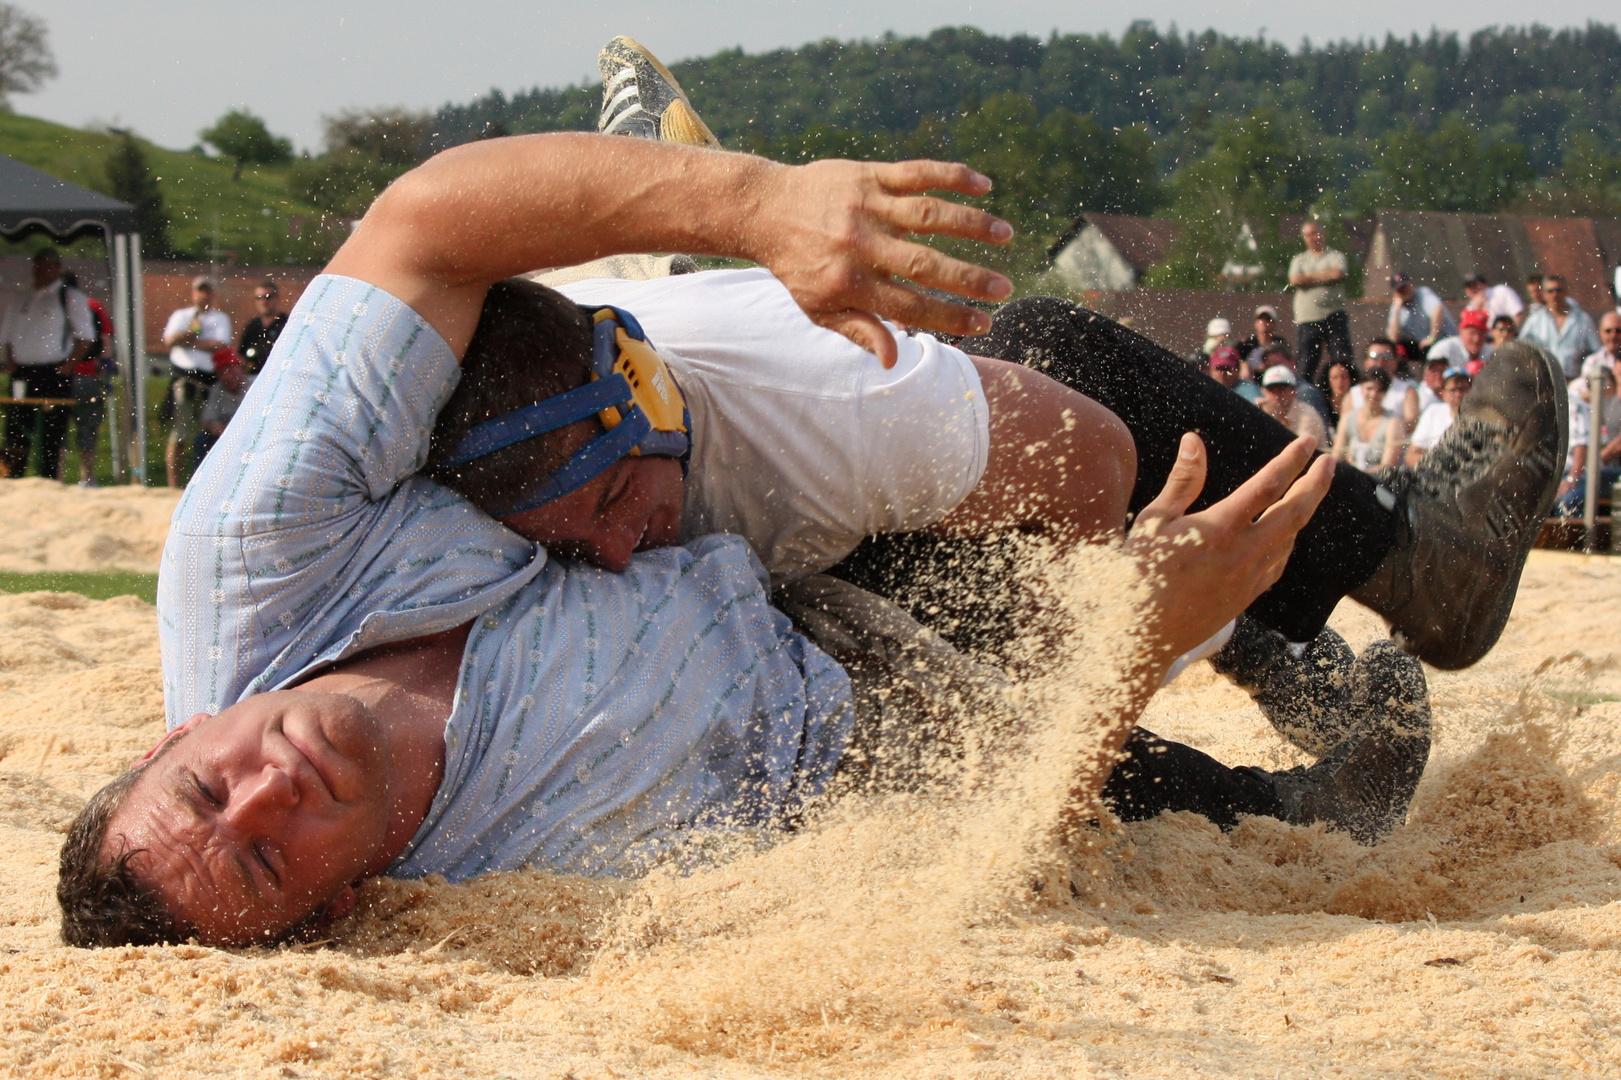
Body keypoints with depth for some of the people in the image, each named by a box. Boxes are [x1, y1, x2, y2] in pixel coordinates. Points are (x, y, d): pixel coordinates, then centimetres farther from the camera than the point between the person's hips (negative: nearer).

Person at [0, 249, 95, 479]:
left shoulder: (72, 298, 3)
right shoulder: (23, 302, 19)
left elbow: (85, 337, -3)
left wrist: (68, 365, -13)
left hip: (54, 373, -5)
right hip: (22, 375, 5)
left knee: (52, 433, -5)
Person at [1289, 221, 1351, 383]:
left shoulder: (1336, 256, 9)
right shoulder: (1299, 260, 17)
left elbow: (1337, 274, -12)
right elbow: (1295, 280, -2)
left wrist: (1309, 276, -1)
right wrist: (1324, 277, -3)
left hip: (1333, 316, -2)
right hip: (1306, 319, 2)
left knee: (1342, 360, -7)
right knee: (1305, 365, -1)